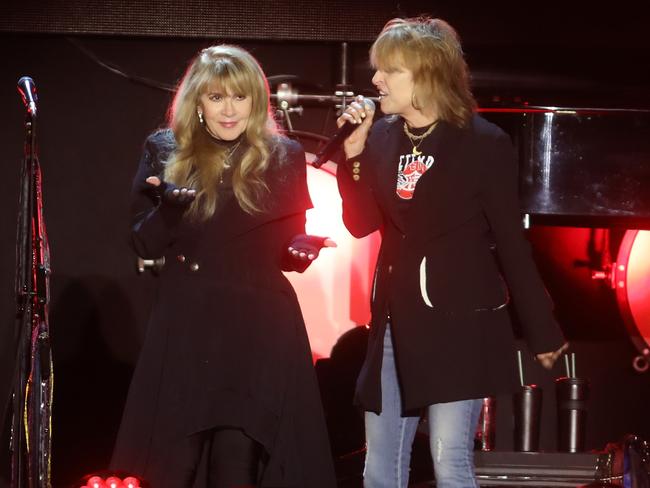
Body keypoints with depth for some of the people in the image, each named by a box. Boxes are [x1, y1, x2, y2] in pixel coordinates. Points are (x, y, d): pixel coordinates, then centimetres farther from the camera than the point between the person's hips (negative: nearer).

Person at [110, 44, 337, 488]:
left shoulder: (284, 157, 3)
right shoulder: (166, 152, 4)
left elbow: (291, 240, 9)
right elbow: (145, 244, 1)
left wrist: (302, 250, -14)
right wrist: (168, 205, -18)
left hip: (260, 328, -1)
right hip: (186, 327, 1)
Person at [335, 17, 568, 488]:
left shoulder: (483, 142, -10)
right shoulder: (382, 136, 5)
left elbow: (510, 240, -6)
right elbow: (361, 224, 5)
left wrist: (542, 330, -4)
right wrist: (355, 152, -7)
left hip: (460, 322, -6)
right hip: (394, 319, 6)